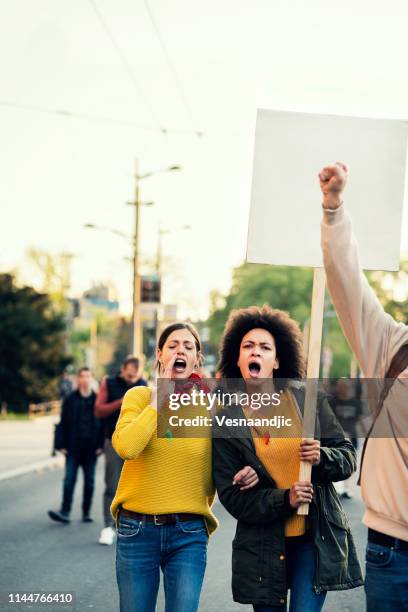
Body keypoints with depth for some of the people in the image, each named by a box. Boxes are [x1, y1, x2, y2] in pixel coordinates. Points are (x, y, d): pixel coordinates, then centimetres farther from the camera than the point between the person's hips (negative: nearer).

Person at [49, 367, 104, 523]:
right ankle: (65, 512, -5)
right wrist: (61, 444, -4)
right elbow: (63, 423, 2)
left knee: (89, 481, 7)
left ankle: (86, 512, 16)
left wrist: (101, 445, -3)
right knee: (69, 479, -4)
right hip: (73, 447, -1)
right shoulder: (70, 399, 3)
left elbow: (102, 424, 4)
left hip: (91, 448, 1)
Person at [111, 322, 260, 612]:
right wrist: (160, 398, -14)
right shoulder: (140, 396, -1)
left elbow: (219, 474, 11)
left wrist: (245, 473, -10)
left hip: (189, 533, 1)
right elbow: (126, 447, -22)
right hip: (137, 529, 0)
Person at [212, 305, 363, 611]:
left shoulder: (307, 399, -1)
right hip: (262, 547, 0)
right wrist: (284, 500, -17)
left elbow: (348, 457, 4)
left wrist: (322, 458, -18)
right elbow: (231, 497, -4)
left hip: (317, 537, 0)